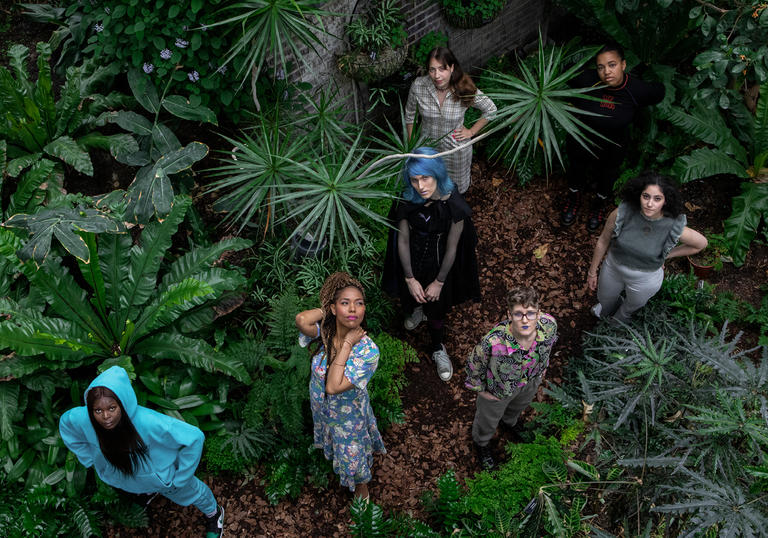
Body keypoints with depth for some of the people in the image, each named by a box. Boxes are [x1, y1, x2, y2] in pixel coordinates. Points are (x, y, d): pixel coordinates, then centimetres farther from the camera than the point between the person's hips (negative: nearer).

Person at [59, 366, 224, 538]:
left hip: (159, 473, -3)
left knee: (189, 492, 26)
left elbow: (194, 438, -36)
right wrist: (91, 460, -3)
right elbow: (65, 424, -6)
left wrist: (180, 479, -25)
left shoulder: (148, 422, -47)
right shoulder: (80, 419, -34)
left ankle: (213, 513, 58)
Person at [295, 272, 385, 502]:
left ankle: (361, 486, 56)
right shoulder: (325, 332, -24)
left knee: (353, 455, 24)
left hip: (348, 416, -3)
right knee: (332, 444, 34)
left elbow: (333, 387, -40)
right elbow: (301, 320, -48)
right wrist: (328, 309, -32)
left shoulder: (368, 351, -35)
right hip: (320, 407, 3)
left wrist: (347, 344, -39)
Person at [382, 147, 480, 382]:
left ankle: (437, 349, 44)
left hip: (439, 264, -2)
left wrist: (439, 282, -11)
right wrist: (409, 278, -9)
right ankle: (419, 308, 68)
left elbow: (452, 248, -19)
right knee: (413, 296, 30)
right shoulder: (406, 202, -23)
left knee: (436, 311, 16)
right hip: (412, 260, 2)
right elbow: (403, 240, -13)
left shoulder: (453, 205, -29)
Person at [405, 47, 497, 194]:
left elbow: (491, 110, -8)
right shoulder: (418, 86, -24)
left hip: (456, 148, -1)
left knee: (455, 189, 25)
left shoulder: (465, 90, -27)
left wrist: (471, 131, -8)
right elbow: (410, 114, -4)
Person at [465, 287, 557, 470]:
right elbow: (473, 364, -23)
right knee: (489, 417, 30)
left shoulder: (549, 324, -35)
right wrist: (480, 389, -10)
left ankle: (510, 422, 76)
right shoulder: (493, 342, -47)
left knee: (520, 405, 39)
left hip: (531, 381, 4)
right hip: (499, 388, -4)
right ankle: (481, 443, 65)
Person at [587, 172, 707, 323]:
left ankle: (617, 324, 65)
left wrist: (665, 255, -9)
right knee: (604, 299, 31)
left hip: (645, 279, -1)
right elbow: (603, 241, -13)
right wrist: (592, 272, -2)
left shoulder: (674, 228, -31)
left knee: (633, 306, 30)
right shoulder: (622, 213, -30)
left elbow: (701, 243, -10)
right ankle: (607, 310, 69)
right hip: (613, 268, 1)